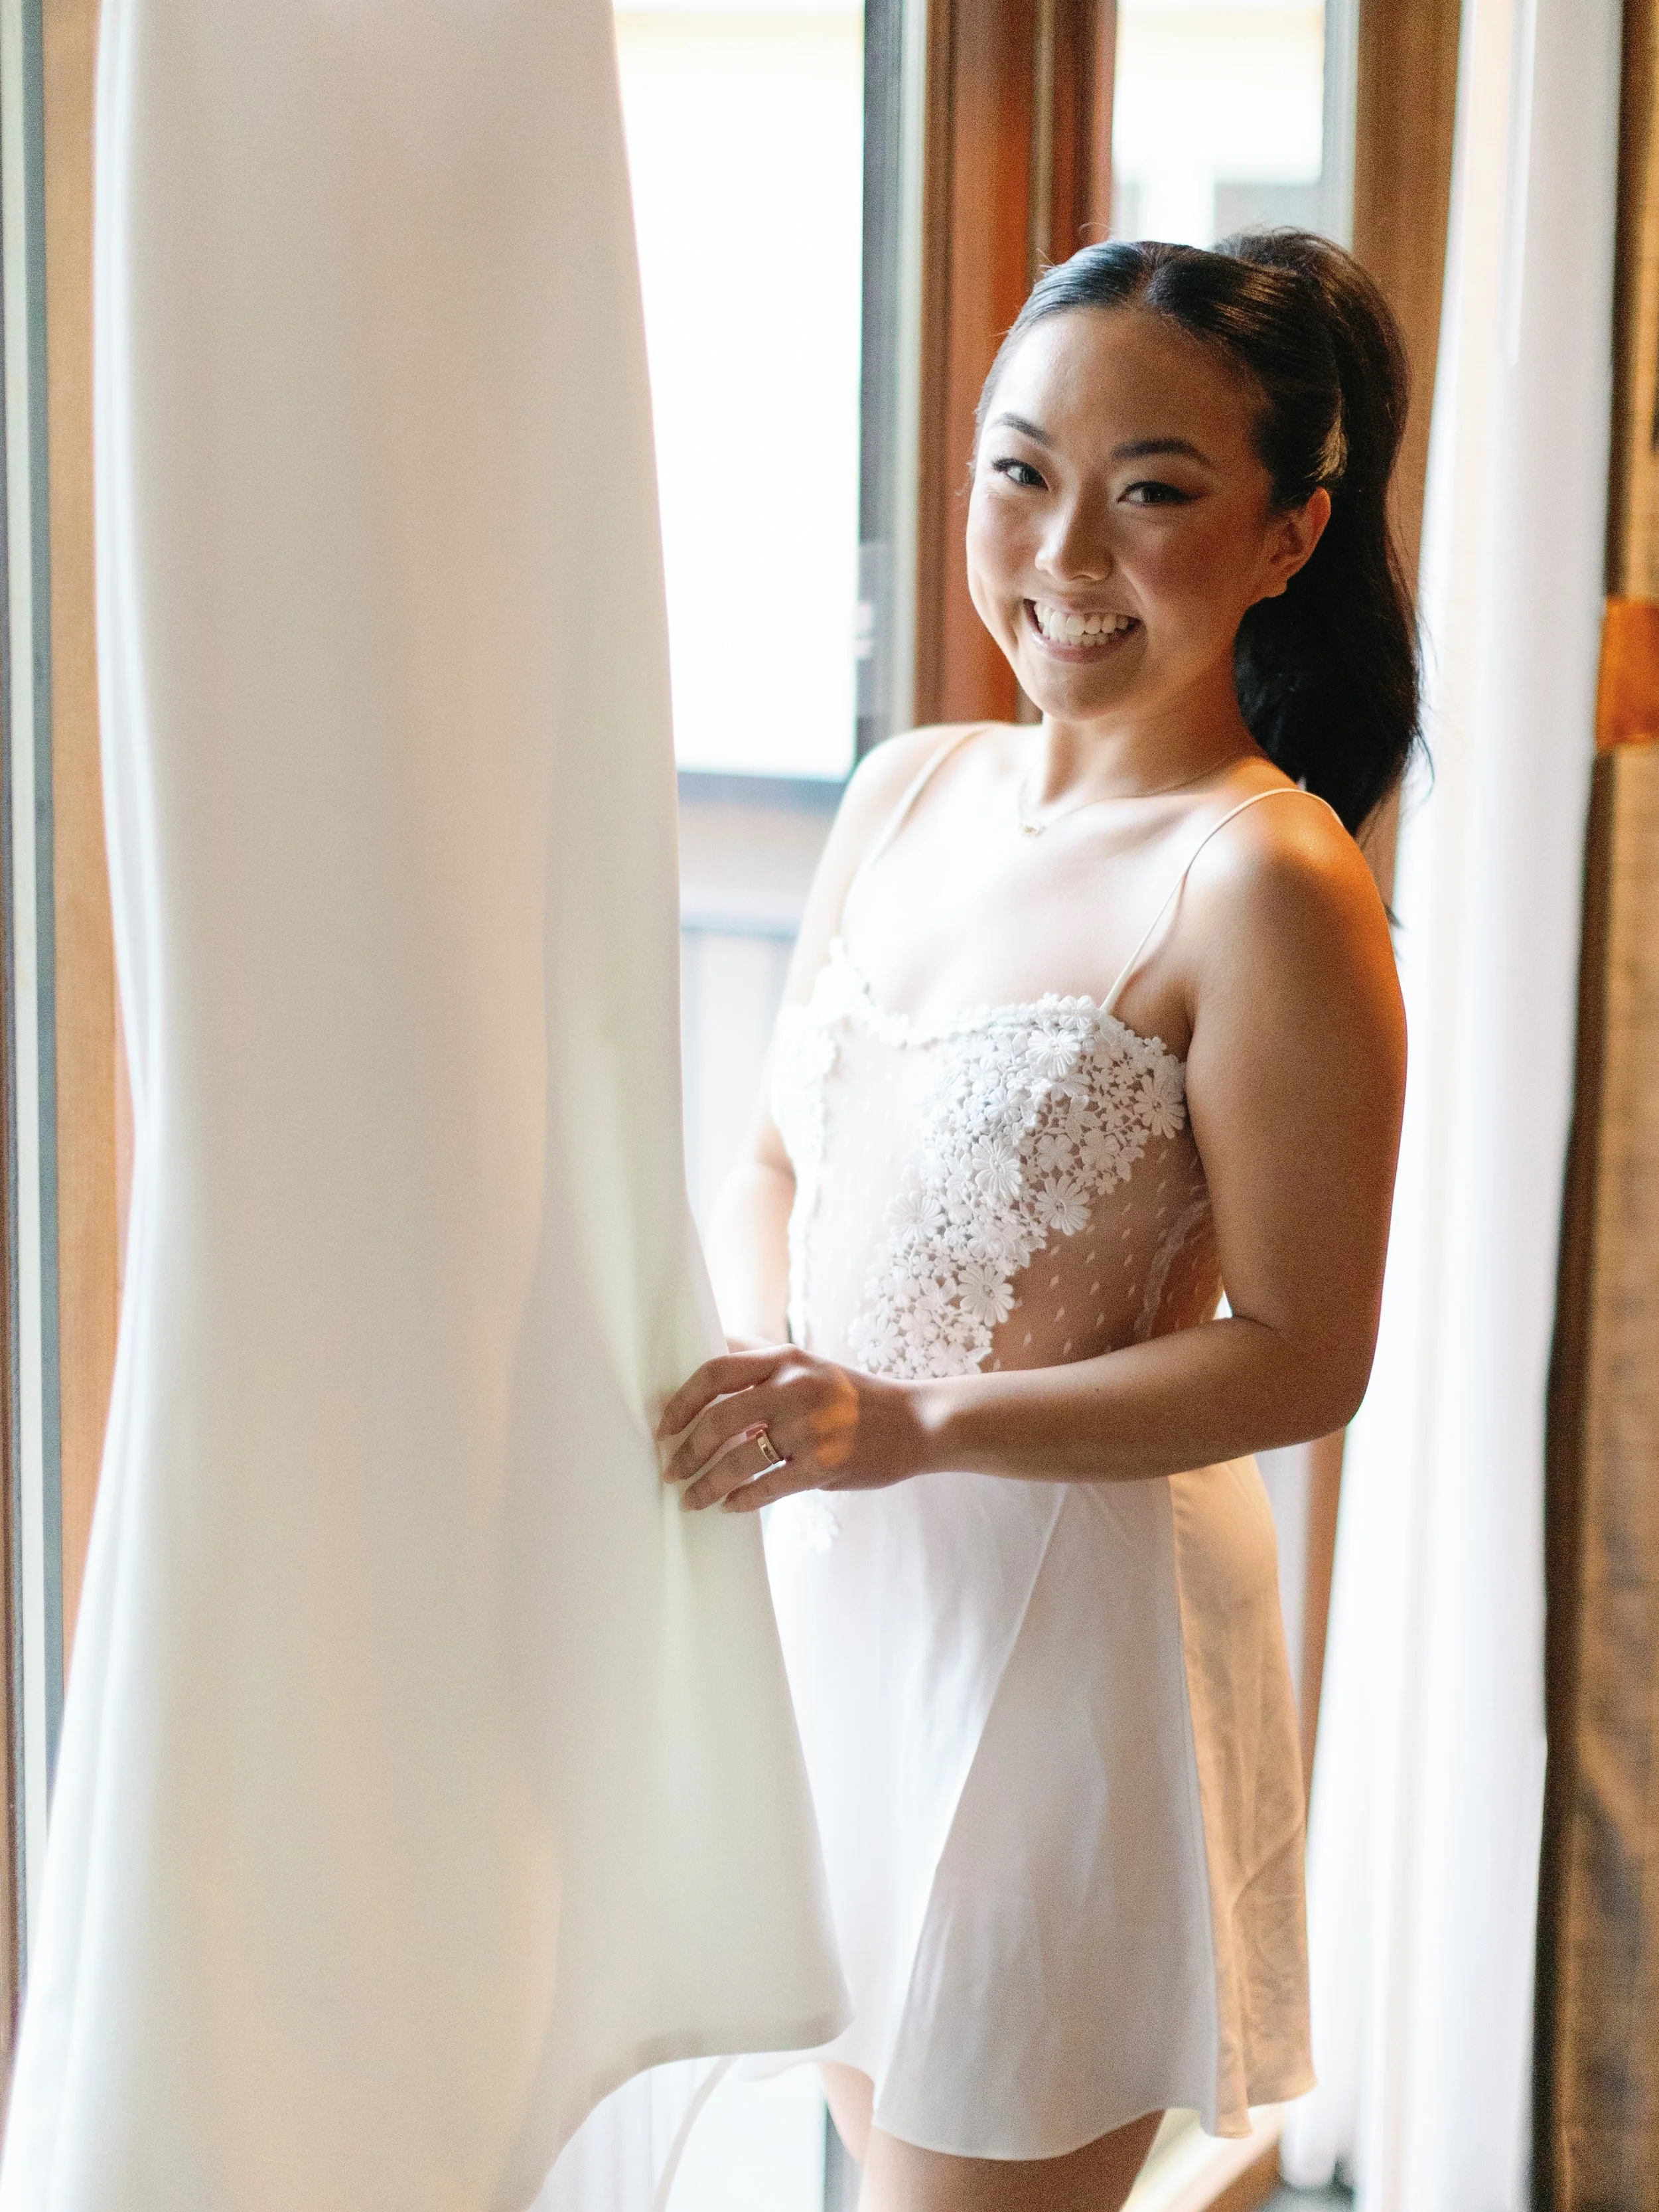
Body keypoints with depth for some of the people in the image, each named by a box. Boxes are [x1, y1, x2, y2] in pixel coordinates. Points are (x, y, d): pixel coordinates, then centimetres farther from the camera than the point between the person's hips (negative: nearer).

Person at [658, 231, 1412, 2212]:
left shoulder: (1264, 882, -18)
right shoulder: (910, 791, 4)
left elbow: (1302, 1359, -18)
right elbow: (774, 1161, 12)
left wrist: (909, 1426, -24)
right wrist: (769, 1367, -9)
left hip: (1074, 1612, -7)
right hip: (829, 1586, 7)